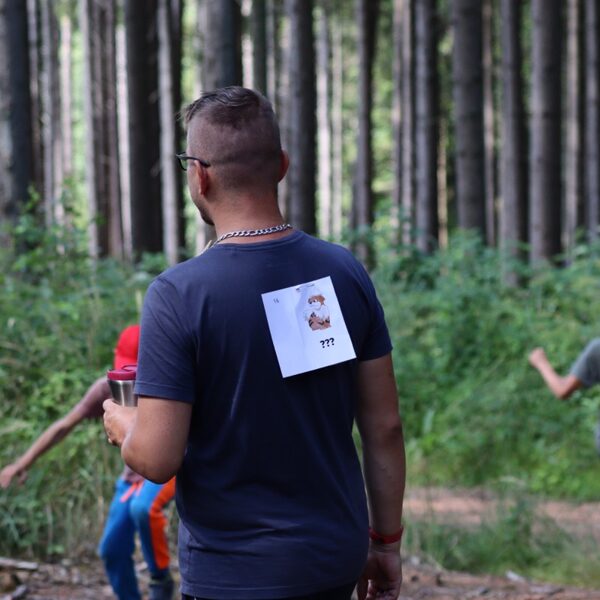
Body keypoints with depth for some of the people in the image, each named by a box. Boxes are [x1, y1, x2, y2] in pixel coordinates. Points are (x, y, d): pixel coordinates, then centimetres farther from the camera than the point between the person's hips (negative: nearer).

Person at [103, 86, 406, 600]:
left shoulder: (178, 294, -16)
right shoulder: (344, 271, -3)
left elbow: (157, 460, -16)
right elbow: (385, 428, 2)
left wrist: (121, 424, 6)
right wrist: (387, 541, 13)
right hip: (337, 557, 4)